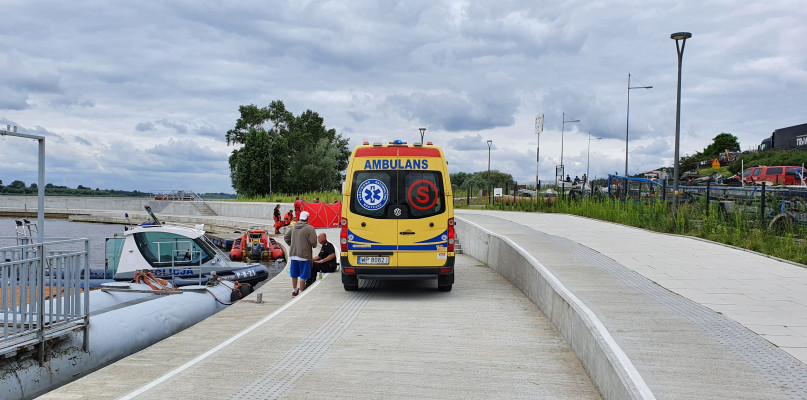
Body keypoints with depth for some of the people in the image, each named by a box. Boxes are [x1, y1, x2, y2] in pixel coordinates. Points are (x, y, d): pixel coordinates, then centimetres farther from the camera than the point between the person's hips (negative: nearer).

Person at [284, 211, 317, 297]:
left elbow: (286, 237, 13)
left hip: (294, 254, 6)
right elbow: (313, 241, -19)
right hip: (304, 255, -6)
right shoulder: (310, 228, -15)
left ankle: (294, 291, 27)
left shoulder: (294, 227, 7)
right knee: (303, 275, 4)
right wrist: (314, 246, 3)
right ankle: (301, 292, 6)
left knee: (294, 274, 18)